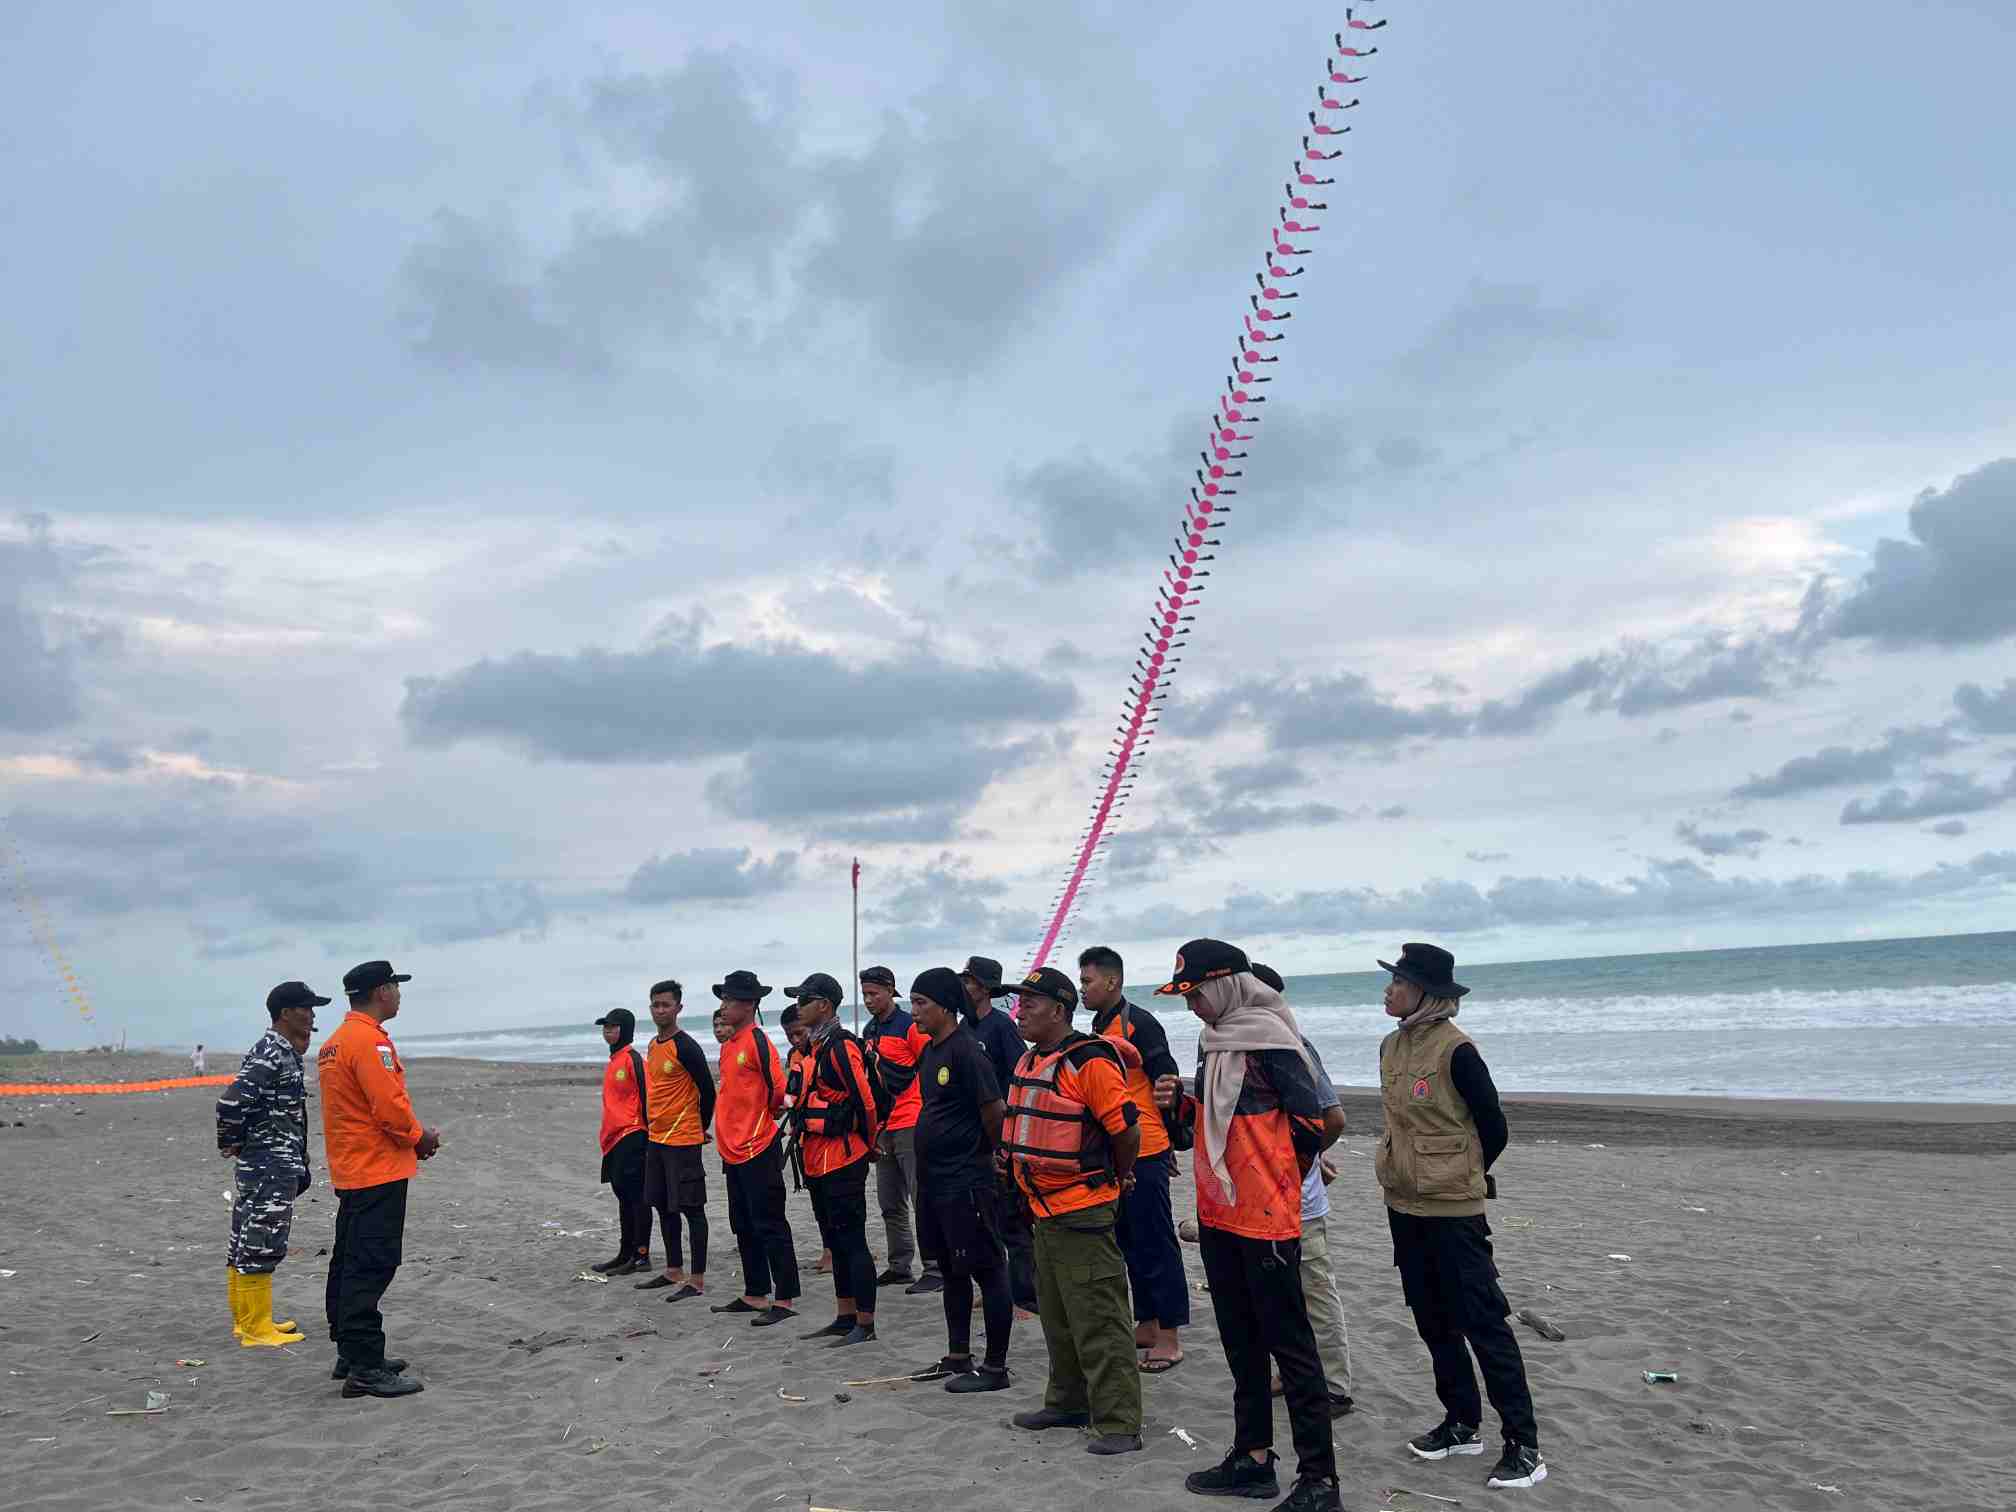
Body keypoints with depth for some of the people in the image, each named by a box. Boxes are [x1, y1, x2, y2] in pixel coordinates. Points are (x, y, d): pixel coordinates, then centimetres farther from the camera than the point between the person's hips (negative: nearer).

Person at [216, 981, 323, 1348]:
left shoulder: (282, 1052, 14)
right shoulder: (271, 1054, -19)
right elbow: (231, 1103, -25)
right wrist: (231, 1143, -11)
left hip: (270, 1165, 11)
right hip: (269, 1166, -11)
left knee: (246, 1244, 16)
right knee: (261, 1245, -5)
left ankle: (246, 1321, 26)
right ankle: (257, 1330, 1)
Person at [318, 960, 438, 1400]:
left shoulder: (334, 1042, 15)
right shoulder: (371, 1040, -17)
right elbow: (390, 1107, -23)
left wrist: (412, 1138, 11)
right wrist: (422, 1138, -5)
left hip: (350, 1171, 10)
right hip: (379, 1171, -10)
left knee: (349, 1264, 15)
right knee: (371, 1267, -9)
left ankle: (350, 1354, 24)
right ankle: (365, 1369, -8)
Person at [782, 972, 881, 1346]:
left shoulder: (841, 1048, -17)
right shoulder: (814, 1048, 14)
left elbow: (866, 1101, -17)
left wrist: (867, 1145, -5)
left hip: (842, 1163, -10)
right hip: (817, 1161, 10)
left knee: (852, 1242, -4)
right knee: (835, 1243, 16)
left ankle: (865, 1324, 3)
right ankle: (845, 1317, 25)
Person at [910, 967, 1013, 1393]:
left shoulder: (966, 1051, -17)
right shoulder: (930, 1051, 10)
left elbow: (995, 1113, -18)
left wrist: (987, 1156, -3)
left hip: (965, 1182, -10)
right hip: (932, 1179, 10)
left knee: (987, 1270, 1)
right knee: (951, 1270, 18)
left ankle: (995, 1367, 9)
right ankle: (958, 1357, 29)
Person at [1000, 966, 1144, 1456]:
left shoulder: (1090, 1062, -18)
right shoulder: (1029, 1062, 10)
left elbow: (1127, 1131, -17)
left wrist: (1116, 1179, -2)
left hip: (1082, 1212, -9)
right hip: (1044, 1209, 9)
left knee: (1099, 1322, -4)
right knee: (1057, 1318, 20)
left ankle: (1119, 1423, 4)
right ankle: (1068, 1404, 33)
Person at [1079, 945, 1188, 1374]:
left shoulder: (1140, 1024, -13)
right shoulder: (1099, 1028, 14)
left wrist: (1171, 1142, -12)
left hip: (1144, 1154, -9)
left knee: (1156, 1245, -2)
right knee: (1131, 1244, 16)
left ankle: (1170, 1338, 5)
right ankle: (1146, 1327, 26)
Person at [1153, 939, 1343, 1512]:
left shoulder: (1270, 1040, -15)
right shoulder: (1214, 1041, 11)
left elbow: (1311, 1122, -16)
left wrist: (1274, 1178, -2)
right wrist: (1180, 1102, 1)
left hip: (1266, 1217, -9)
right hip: (1217, 1212, 9)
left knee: (1289, 1344, -2)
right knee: (1240, 1340, 17)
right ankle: (1253, 1458, 29)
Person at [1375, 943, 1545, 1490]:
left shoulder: (1456, 1050, -17)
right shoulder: (1392, 1045, 5)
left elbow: (1493, 1130, -9)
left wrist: (1461, 1176, 3)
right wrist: (1409, 1174, 13)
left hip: (1452, 1209, -8)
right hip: (1405, 1204, 8)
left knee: (1482, 1322, -2)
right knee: (1432, 1320, 15)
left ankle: (1523, 1444, 7)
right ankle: (1462, 1423, 28)